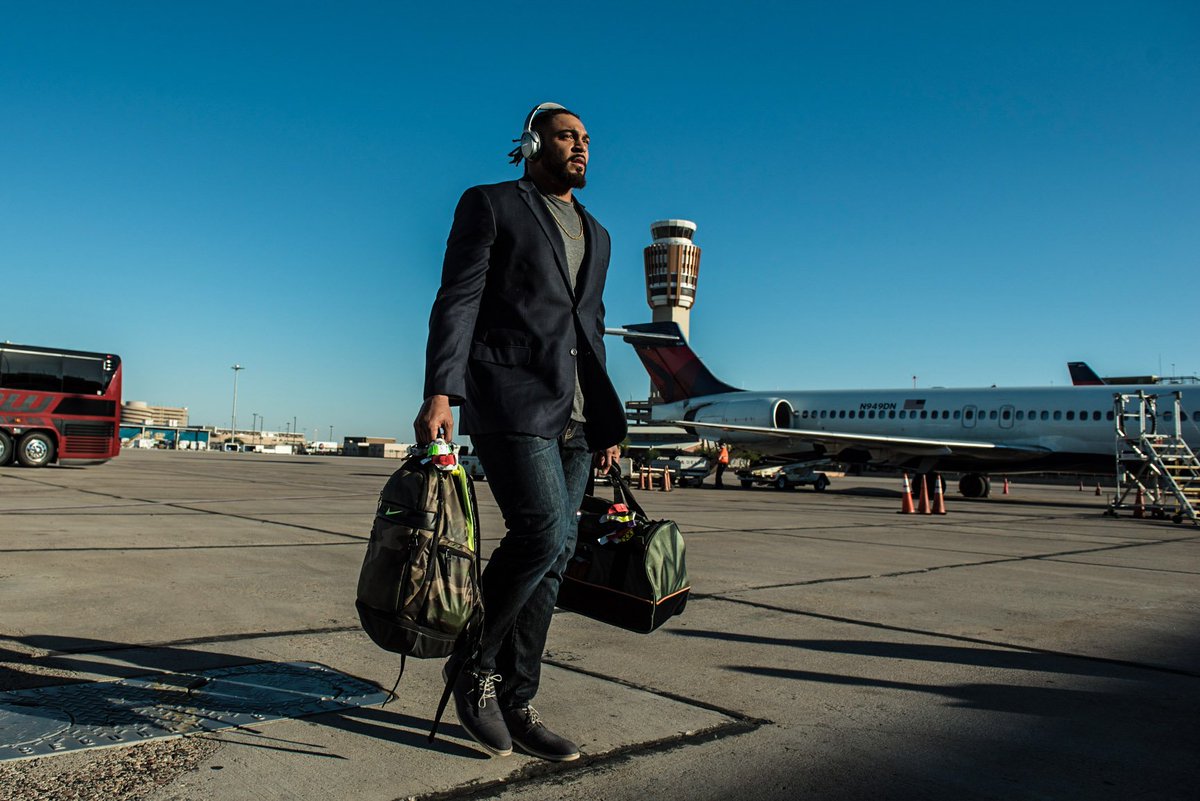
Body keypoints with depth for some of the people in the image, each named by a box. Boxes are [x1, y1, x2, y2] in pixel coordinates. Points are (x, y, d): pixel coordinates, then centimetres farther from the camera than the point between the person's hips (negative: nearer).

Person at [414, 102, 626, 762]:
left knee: (553, 554, 3)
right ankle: (474, 662, 5)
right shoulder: (489, 205, 7)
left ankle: (514, 702, 14)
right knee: (544, 534, -19)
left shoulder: (595, 235, 25)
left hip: (574, 415, 7)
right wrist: (440, 392, -18)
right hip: (509, 397, -6)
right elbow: (456, 302, -4)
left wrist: (608, 423, 18)